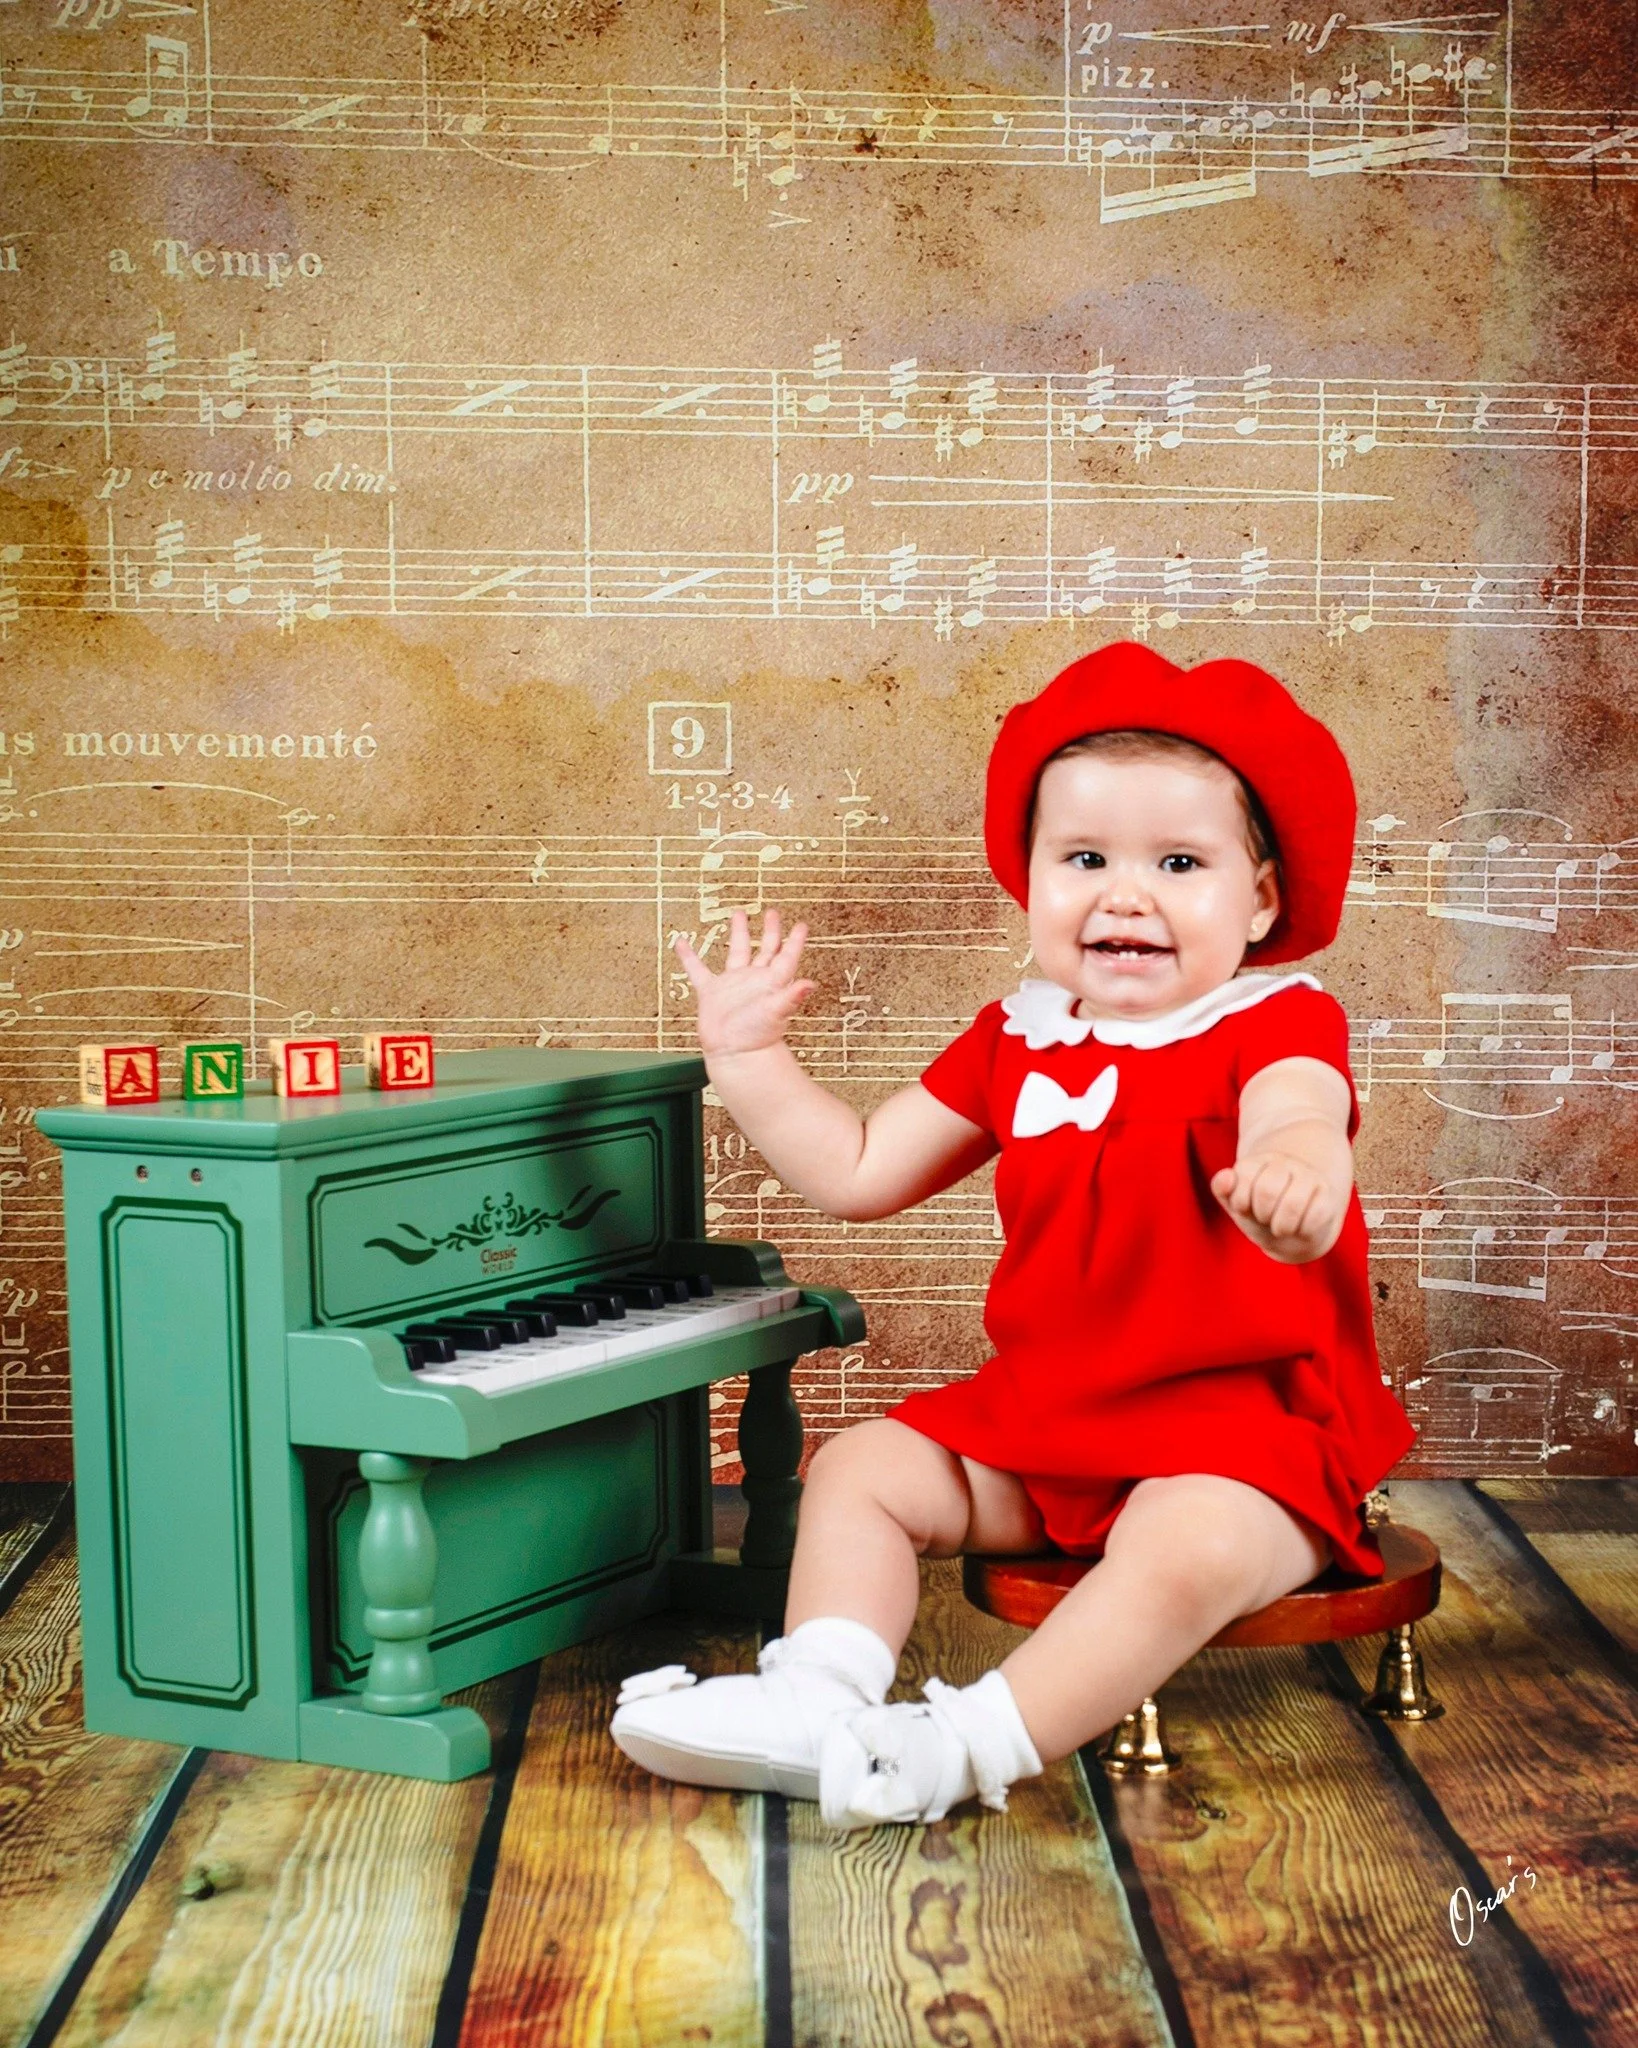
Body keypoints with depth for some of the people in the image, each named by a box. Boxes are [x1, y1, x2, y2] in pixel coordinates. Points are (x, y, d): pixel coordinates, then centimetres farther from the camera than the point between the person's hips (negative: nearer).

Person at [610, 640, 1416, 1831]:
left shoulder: (1276, 1025, -11)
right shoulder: (1019, 1041, 7)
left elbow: (1297, 1123, -37)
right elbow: (859, 1177, 13)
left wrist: (1295, 1174, -62)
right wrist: (751, 1059, 8)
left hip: (1242, 1429, -6)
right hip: (1042, 1417, 7)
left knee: (1186, 1550, -35)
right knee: (859, 1468, 2)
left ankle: (973, 1748, -33)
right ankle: (819, 1701, -14)